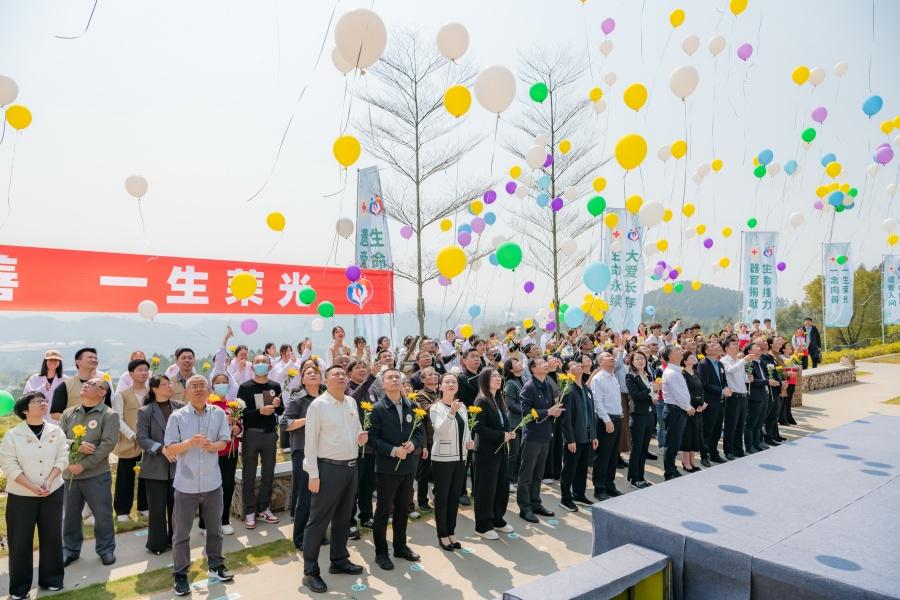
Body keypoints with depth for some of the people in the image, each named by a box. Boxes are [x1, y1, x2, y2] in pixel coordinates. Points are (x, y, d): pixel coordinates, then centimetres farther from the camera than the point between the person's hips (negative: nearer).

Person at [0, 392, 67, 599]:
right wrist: (32, 486, -17)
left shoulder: (56, 432, -1)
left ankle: (51, 579, 25)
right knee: (20, 540, 4)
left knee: (52, 536, 10)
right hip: (21, 496, -2)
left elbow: (62, 459, -2)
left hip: (52, 493, 2)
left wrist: (49, 481, -15)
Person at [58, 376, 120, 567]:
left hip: (97, 474, -4)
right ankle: (70, 549, 34)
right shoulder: (68, 413, 7)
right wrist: (76, 445, -17)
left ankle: (106, 549, 23)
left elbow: (107, 445, -14)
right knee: (70, 515, 15)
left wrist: (83, 465, -18)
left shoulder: (109, 415, -7)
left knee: (103, 515, 5)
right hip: (69, 473, 4)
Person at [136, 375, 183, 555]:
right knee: (157, 507, 6)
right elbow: (142, 438, -10)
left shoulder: (180, 407, 3)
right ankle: (157, 543, 22)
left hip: (178, 464, 2)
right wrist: (161, 448, -22)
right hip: (155, 466, -2)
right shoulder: (145, 411, -3)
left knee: (177, 505, 11)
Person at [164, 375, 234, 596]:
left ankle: (215, 565, 34)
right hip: (186, 484, -2)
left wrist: (212, 446, -24)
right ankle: (180, 575, 23)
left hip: (212, 482, 2)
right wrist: (189, 443, -26)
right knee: (181, 533, 8)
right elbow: (170, 449, -8)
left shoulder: (218, 413, -2)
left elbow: (224, 442, -2)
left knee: (214, 528, 16)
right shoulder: (177, 416, -8)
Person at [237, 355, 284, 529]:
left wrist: (278, 405, -11)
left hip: (270, 434, 3)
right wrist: (260, 411, -22)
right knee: (249, 475, 3)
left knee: (269, 474, 10)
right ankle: (249, 511, 13)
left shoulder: (275, 387, 6)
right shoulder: (245, 387, -4)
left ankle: (263, 508, 23)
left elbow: (281, 412, 10)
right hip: (251, 434, -3)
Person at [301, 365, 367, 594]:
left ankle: (339, 560, 33)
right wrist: (313, 474, -14)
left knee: (343, 517, 18)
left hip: (351, 467, 7)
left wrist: (361, 438, -5)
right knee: (318, 520, 1)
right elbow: (310, 441, -12)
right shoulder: (318, 405, -12)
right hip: (329, 468, -7)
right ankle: (310, 571, 12)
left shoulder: (352, 403, 8)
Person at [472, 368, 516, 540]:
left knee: (502, 487, 14)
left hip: (501, 450, 8)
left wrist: (510, 431, -1)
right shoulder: (481, 401, -13)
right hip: (486, 451, -8)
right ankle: (482, 526, 13)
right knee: (486, 489, 1)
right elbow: (479, 427, -20)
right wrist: (502, 436, -19)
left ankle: (498, 519, 31)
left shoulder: (499, 400, 11)